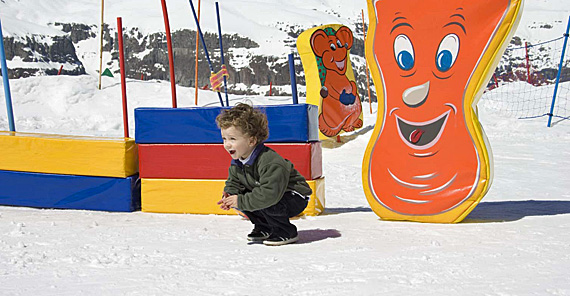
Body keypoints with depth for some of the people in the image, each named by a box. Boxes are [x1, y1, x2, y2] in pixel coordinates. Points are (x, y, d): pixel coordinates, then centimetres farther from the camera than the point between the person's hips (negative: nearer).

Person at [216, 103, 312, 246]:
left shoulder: (270, 163, -34)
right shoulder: (237, 161, -4)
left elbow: (269, 194, -40)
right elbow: (233, 182, 10)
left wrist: (241, 201, -35)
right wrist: (229, 195, -15)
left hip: (295, 198, -9)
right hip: (266, 194, 9)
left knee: (266, 205, -35)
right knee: (238, 198, -8)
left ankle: (287, 233, -8)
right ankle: (264, 228, 11)